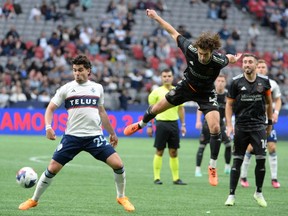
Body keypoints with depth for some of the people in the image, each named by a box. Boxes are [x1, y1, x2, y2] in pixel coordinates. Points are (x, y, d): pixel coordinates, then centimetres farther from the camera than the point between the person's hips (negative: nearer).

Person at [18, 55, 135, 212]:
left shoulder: (97, 88, 11)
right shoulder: (67, 88, 3)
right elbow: (50, 108, 5)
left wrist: (112, 133, 27)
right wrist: (48, 127, -13)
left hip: (95, 136, 1)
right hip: (72, 136, -1)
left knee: (118, 164, -11)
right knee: (52, 169, -4)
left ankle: (121, 197, 12)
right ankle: (34, 200, 14)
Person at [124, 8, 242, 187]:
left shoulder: (219, 61, -35)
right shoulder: (190, 50, -32)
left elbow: (229, 58, -10)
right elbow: (174, 33, -16)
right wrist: (156, 17, -12)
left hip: (206, 93, -2)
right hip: (187, 86, 2)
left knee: (215, 128, -19)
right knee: (157, 108, 16)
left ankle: (213, 167, -3)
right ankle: (140, 124, 51)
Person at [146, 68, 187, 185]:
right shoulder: (157, 91, 0)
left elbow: (181, 109, 16)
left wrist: (183, 125, 11)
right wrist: (149, 125, -3)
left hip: (174, 123, 3)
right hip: (161, 122, -3)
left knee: (174, 152, 4)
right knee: (159, 151, -1)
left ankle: (176, 178, 8)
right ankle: (156, 177, 4)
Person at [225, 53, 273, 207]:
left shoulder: (264, 81, 1)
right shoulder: (236, 82, -3)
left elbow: (269, 102, 15)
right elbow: (229, 104, 3)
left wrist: (270, 122, 16)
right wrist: (229, 124, -6)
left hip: (258, 126, 1)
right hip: (240, 127, -1)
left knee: (261, 159, -6)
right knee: (237, 160, 0)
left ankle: (259, 192, 12)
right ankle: (231, 195, 7)